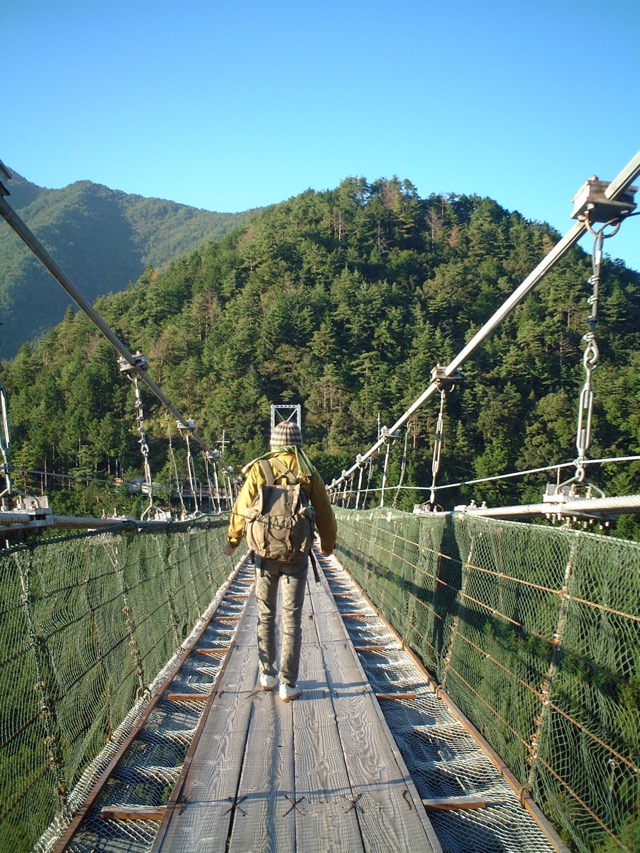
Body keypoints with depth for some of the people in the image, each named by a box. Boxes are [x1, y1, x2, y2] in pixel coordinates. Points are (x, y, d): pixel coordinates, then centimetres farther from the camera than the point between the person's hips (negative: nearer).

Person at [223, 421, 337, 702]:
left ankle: (267, 675, 24)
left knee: (265, 616, 16)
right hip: (297, 555, 0)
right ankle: (288, 685, 8)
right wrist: (328, 544, 20)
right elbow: (324, 512, 4)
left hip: (265, 554, 1)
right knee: (292, 620, 5)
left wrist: (232, 541, 14)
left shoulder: (258, 470, -3)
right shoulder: (308, 473, -1)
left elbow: (241, 508, -1)